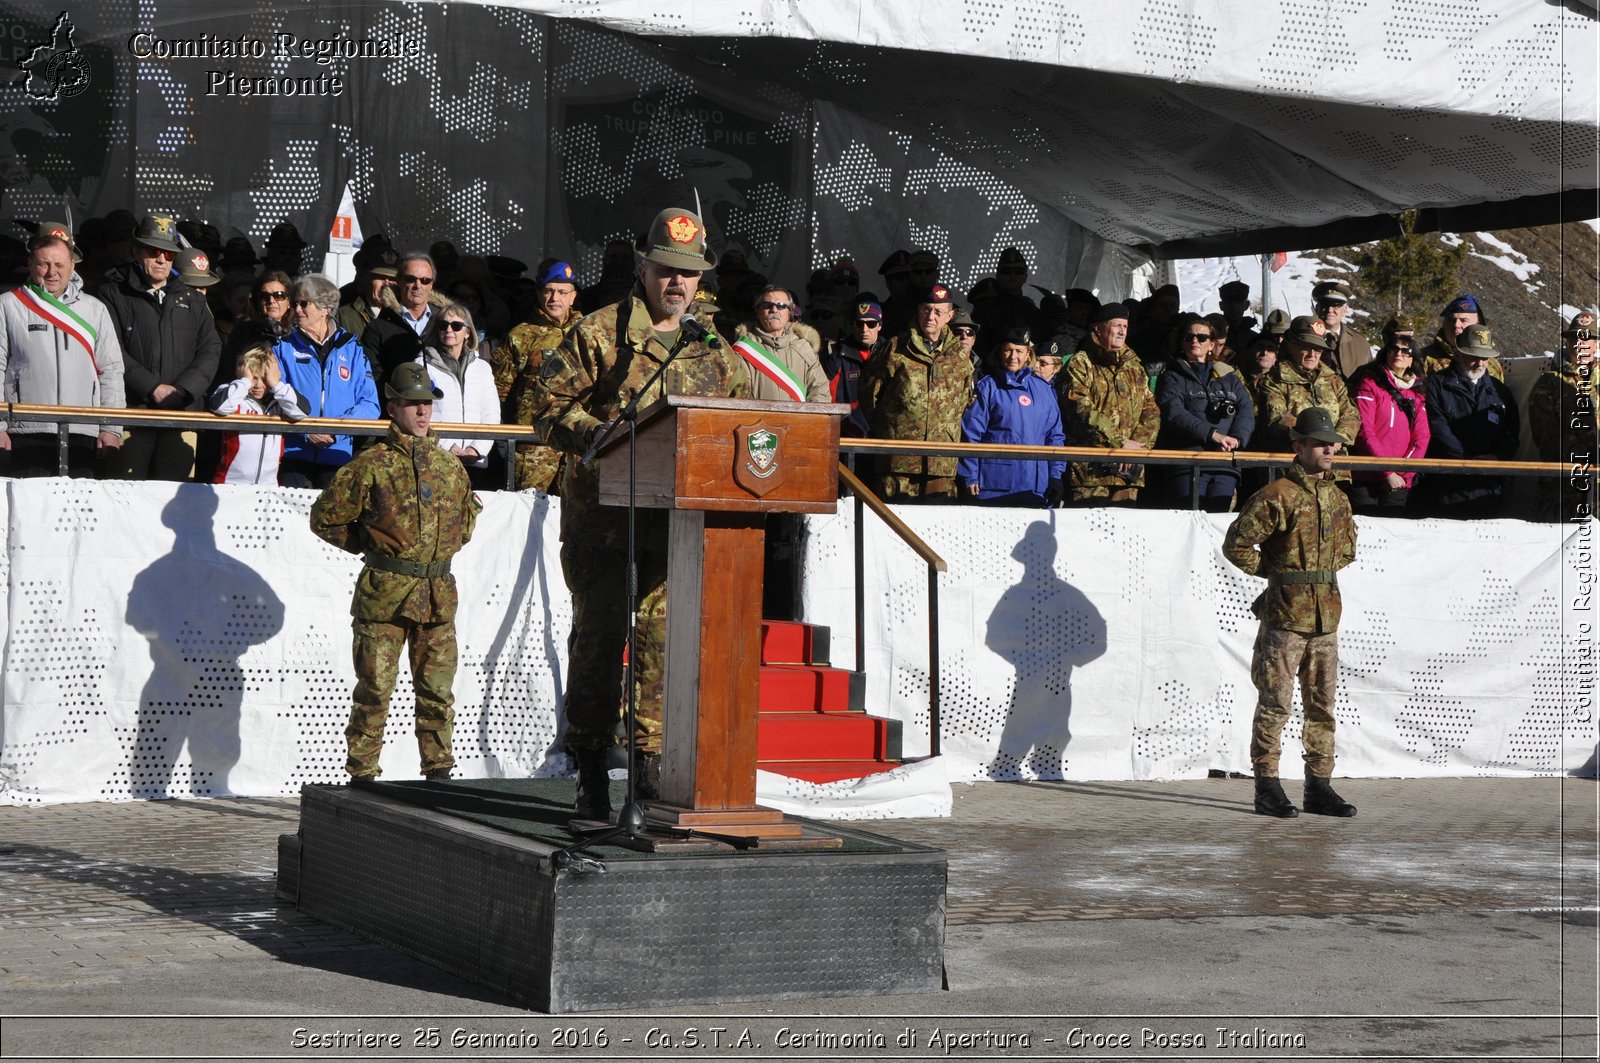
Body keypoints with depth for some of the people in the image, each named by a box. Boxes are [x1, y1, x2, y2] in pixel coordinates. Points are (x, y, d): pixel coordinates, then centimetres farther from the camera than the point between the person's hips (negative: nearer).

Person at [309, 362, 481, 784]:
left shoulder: (450, 467, 12)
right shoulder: (371, 465, -2)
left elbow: (467, 517, 29)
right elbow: (326, 517, 3)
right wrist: (369, 546, 5)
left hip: (438, 595, 4)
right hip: (384, 593, -4)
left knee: (438, 690, 7)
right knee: (374, 689, -2)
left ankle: (438, 772, 14)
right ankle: (361, 774, 4)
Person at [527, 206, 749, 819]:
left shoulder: (715, 348, 15)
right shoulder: (599, 333, 2)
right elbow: (552, 409, -1)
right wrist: (600, 435, -17)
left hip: (680, 519, 3)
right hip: (604, 516, -3)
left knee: (665, 633, -3)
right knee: (599, 632, 0)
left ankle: (652, 756, 4)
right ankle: (590, 768, 7)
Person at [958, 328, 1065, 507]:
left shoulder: (1043, 390, 14)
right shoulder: (987, 386, 4)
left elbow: (1055, 435, 15)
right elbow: (970, 433, -1)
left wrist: (1056, 476, 6)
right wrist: (970, 477, -7)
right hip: (995, 485, -3)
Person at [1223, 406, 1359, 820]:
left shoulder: (1338, 498, 13)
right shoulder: (1277, 496, -10)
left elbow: (1347, 545, 29)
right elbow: (1236, 544, -11)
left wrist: (1323, 571, 13)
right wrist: (1274, 571, -2)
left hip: (1326, 613, 7)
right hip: (1285, 614, -7)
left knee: (1323, 704, 10)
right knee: (1275, 703, -3)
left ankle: (1319, 786, 16)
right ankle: (1267, 787, 2)